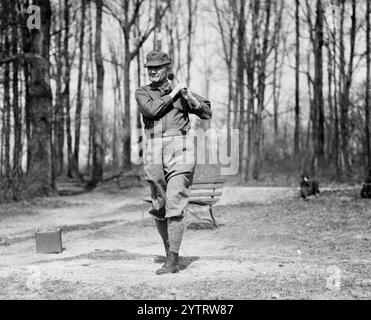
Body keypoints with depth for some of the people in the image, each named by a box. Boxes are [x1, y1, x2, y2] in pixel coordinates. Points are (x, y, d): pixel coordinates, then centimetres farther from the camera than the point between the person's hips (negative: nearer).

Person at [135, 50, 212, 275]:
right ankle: (169, 249, 27)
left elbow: (207, 113, 7)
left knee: (175, 204, -11)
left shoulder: (181, 91, 10)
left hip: (180, 149, -2)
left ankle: (173, 261, -11)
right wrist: (173, 94, -4)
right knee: (159, 207, 7)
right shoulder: (142, 93, 11)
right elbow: (151, 110, -10)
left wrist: (188, 95, -8)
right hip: (154, 152, 2)